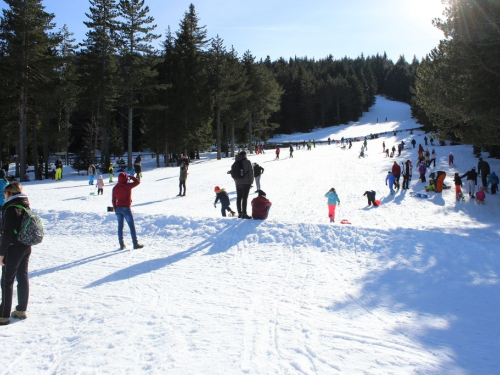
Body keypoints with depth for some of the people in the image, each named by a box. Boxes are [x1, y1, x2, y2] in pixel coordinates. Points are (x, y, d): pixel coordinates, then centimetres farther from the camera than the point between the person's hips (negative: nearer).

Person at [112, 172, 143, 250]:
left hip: (118, 208, 5)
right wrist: (130, 176, 8)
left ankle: (121, 244, 11)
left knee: (120, 226, 9)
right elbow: (138, 181, -3)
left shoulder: (115, 188, 3)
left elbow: (113, 200, 8)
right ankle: (135, 243, 1)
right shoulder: (128, 186, -12)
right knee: (132, 226, 1)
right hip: (126, 208, -5)